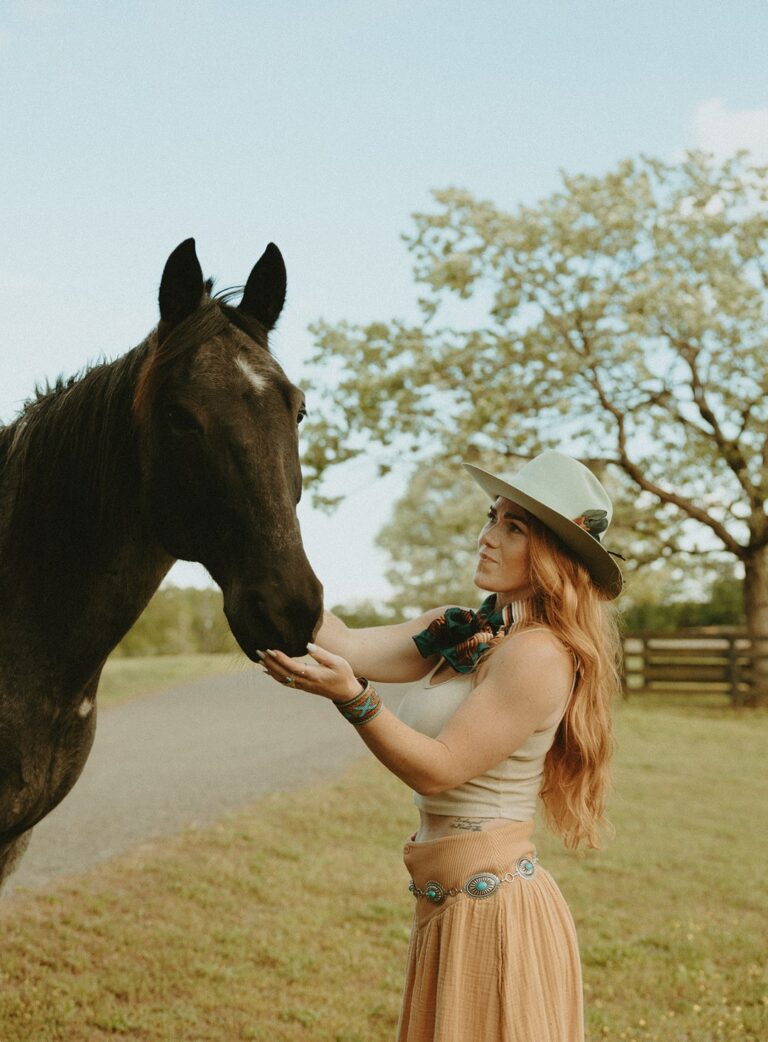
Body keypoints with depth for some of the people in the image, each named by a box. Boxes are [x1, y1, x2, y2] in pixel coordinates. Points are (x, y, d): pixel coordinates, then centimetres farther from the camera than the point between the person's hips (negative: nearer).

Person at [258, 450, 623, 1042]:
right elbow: (350, 646, -3)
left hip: (494, 909, -8)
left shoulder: (539, 655, -19)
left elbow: (438, 770, -20)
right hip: (448, 907, 8)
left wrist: (351, 697, -32)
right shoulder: (457, 632, 7)